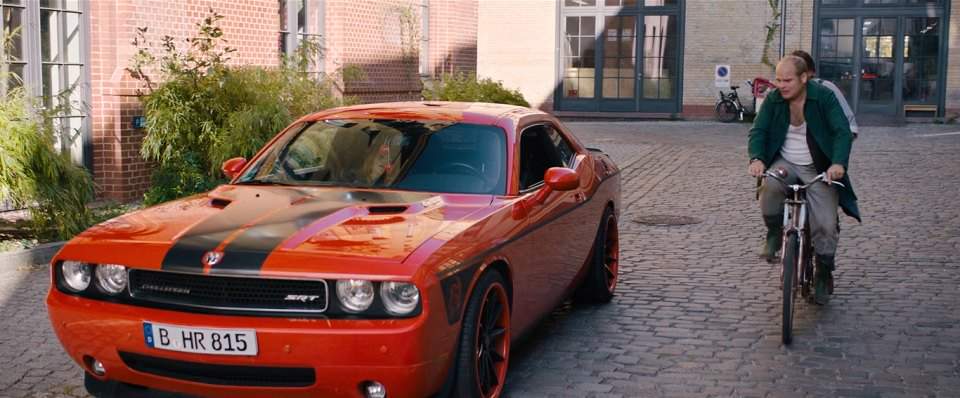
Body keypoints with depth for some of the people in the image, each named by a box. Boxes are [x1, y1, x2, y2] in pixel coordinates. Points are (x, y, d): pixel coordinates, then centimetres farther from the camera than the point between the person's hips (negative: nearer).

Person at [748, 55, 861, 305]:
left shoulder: (824, 97, -10)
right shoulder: (773, 100, -2)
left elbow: (842, 132, -17)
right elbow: (758, 131, -6)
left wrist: (838, 163, -35)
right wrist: (757, 158, -27)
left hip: (819, 170, -1)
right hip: (785, 164, 2)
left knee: (825, 225, -11)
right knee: (770, 186, -34)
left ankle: (824, 275, 13)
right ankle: (773, 234, -9)